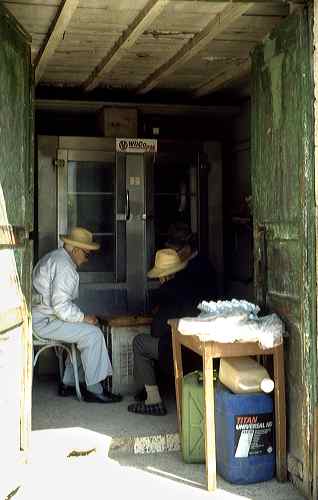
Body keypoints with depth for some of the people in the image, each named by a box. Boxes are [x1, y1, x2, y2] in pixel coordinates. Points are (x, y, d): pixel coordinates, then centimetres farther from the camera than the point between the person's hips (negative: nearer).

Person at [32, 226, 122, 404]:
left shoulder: (55, 257, 15)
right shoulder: (64, 266, -19)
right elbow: (61, 306, -26)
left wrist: (82, 316, 11)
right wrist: (84, 318, -14)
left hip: (42, 315, 11)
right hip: (44, 322, -11)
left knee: (86, 331, 17)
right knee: (92, 334, -15)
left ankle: (69, 383, 18)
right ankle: (94, 390, -9)